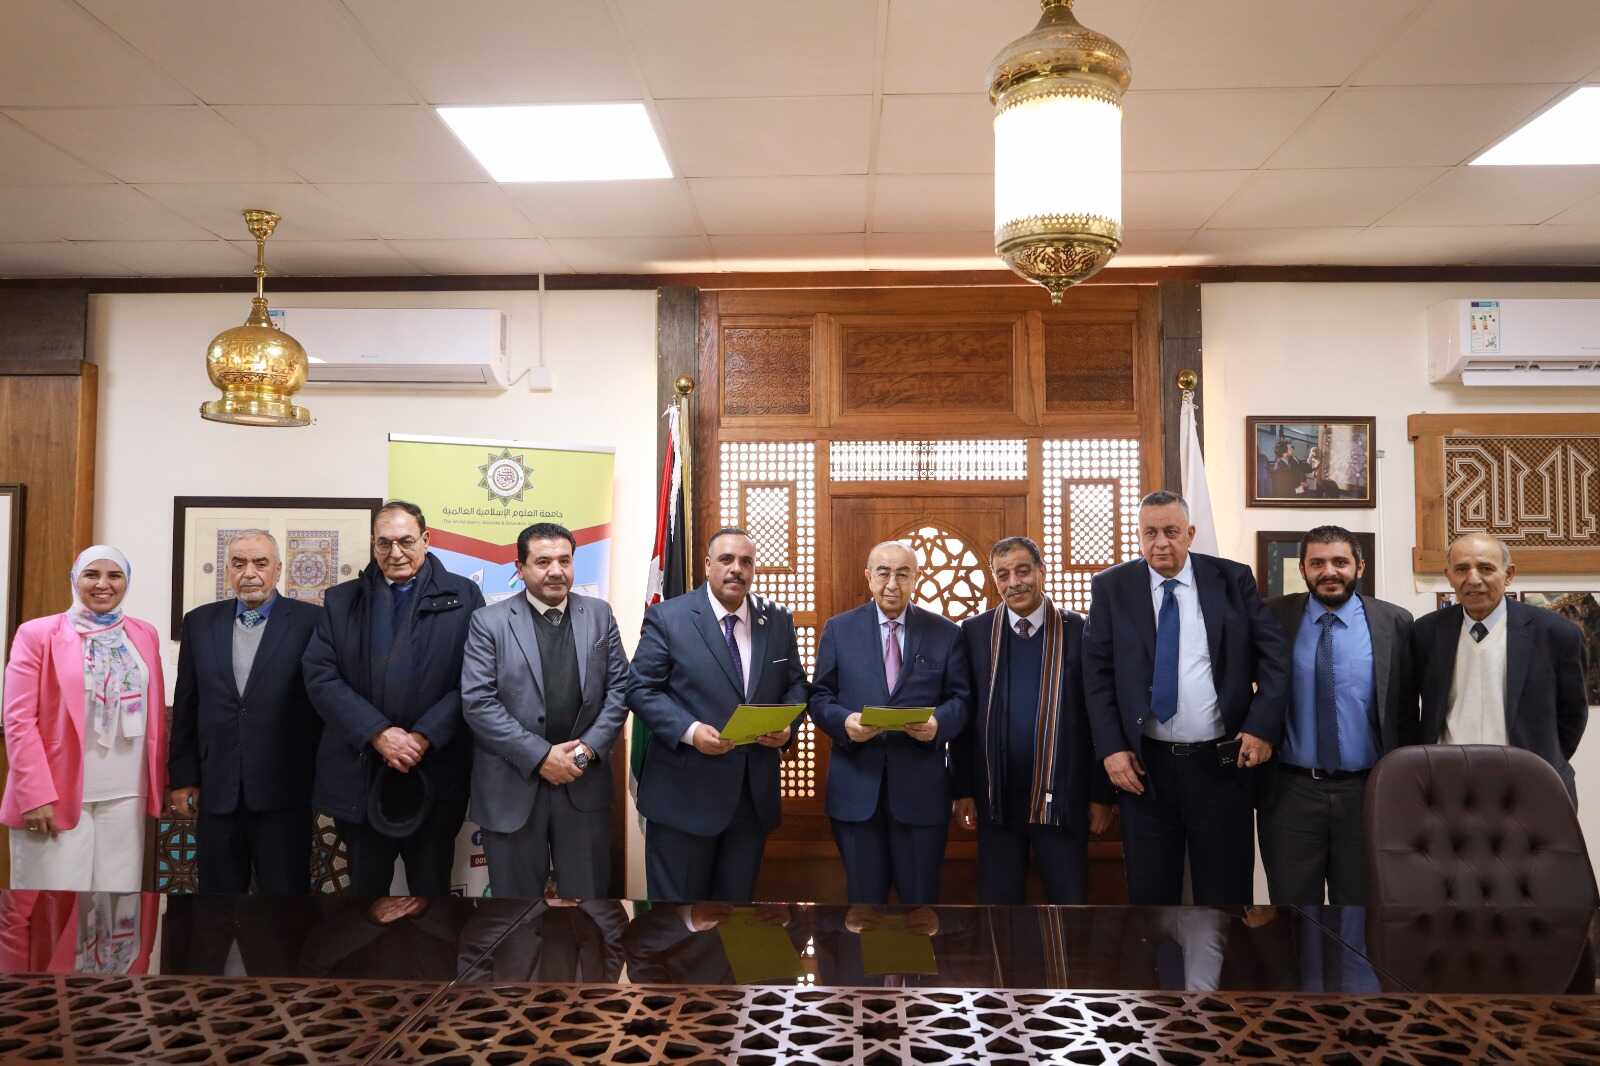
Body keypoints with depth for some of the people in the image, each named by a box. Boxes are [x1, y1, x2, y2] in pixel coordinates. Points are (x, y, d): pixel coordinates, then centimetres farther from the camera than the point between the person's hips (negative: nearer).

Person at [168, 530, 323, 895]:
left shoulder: (310, 621, -4)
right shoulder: (200, 622, 8)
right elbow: (185, 707, 11)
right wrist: (183, 779, 9)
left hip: (283, 794, -3)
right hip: (216, 792, 4)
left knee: (285, 897, 4)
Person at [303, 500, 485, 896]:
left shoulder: (463, 597, 1)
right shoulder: (341, 600, 7)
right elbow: (321, 677, -2)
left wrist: (424, 737, -15)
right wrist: (378, 734, -14)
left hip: (436, 777, -2)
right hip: (359, 777, 2)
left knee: (432, 885, 11)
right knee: (365, 885, 15)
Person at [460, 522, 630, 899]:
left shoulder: (599, 614, 6)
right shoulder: (489, 622, -3)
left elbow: (619, 687, 5)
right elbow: (477, 702, -10)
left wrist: (590, 747, -9)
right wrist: (540, 756, -15)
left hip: (585, 782, 2)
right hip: (512, 786, -2)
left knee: (589, 893, 12)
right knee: (516, 892, 12)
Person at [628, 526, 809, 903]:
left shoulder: (778, 620, 7)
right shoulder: (667, 617, -5)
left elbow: (795, 685, 13)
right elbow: (641, 689, -7)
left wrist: (788, 724, -8)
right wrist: (691, 730, -21)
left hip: (755, 793, 4)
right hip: (685, 792, -3)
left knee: (737, 898, 15)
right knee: (676, 897, 8)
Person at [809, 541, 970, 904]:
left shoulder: (945, 632, 5)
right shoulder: (839, 629, 5)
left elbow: (961, 698, 4)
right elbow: (819, 696, 5)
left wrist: (939, 722, -17)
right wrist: (844, 721, -16)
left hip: (921, 787, 0)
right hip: (856, 786, 0)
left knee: (920, 897, 10)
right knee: (864, 895, 11)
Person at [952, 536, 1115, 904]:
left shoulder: (1079, 632, -3)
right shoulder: (975, 632, 1)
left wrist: (1101, 795, -1)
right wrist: (964, 791, 0)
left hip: (1062, 799, -1)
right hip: (995, 798, 1)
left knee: (1071, 900, 9)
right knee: (998, 901, 12)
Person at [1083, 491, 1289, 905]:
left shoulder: (1234, 579, 1)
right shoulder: (1112, 587, 0)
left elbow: (1274, 654, 2)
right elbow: (1097, 674, 0)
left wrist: (1263, 726, -9)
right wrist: (1111, 748, -7)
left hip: (1222, 762, 0)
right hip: (1145, 765, 0)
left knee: (1227, 890, 10)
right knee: (1149, 890, 11)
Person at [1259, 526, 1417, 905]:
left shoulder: (1395, 623, 0)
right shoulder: (1273, 617, 0)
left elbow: (1406, 710, 3)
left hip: (1366, 792, 0)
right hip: (1290, 792, 0)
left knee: (1361, 901, 14)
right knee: (1291, 899, 10)